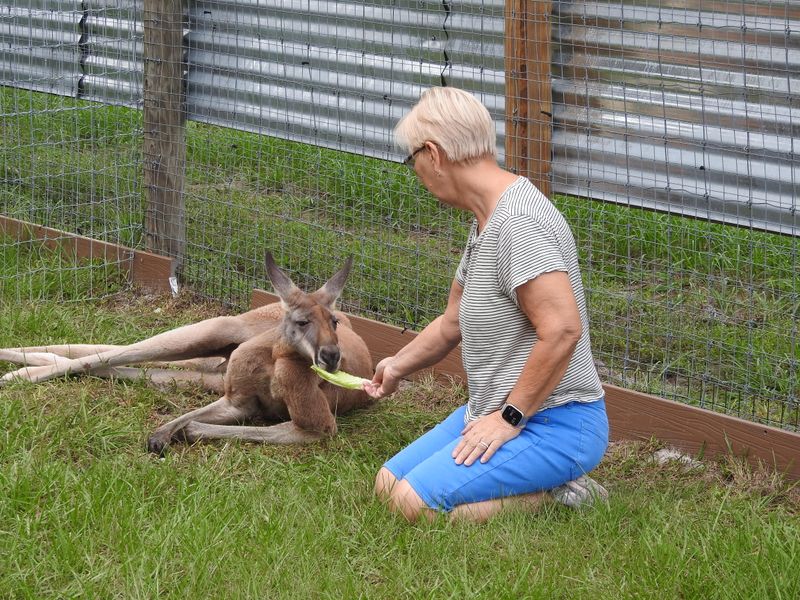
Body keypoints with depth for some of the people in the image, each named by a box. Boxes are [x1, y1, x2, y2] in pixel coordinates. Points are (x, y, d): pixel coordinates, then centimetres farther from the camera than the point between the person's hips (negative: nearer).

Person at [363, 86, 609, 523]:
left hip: (553, 423, -10)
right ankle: (542, 485, 8)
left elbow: (562, 329, -30)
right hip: (494, 411, 10)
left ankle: (557, 496, -6)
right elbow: (452, 324, 26)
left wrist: (509, 417, -21)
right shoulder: (486, 222, 12)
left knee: (416, 503, -21)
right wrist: (398, 366, 39)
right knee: (388, 484, 7)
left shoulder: (518, 222, -22)